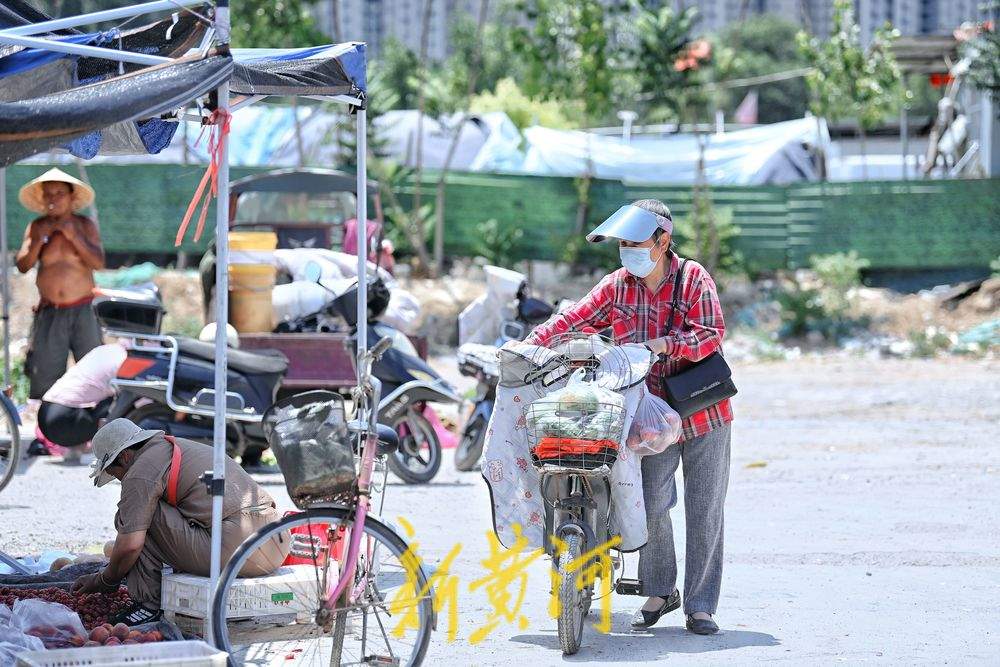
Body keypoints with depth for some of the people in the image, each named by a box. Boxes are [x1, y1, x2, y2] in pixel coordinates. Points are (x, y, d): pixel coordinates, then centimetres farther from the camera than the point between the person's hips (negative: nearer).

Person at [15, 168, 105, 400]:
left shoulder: (85, 226, 1)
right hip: (49, 313, 1)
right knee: (44, 376, -2)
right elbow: (23, 266, -3)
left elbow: (99, 263, -10)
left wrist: (74, 237, -18)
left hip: (82, 311, -1)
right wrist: (39, 241, -17)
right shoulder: (36, 228, 5)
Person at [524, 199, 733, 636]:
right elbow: (573, 320, 0)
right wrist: (531, 344, -15)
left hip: (704, 415, -2)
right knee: (651, 506, -4)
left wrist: (667, 344, -32)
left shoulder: (693, 280, -7)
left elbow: (712, 336, -16)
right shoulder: (617, 286, 3)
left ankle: (700, 606, 9)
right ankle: (659, 592, 17)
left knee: (704, 512, 1)